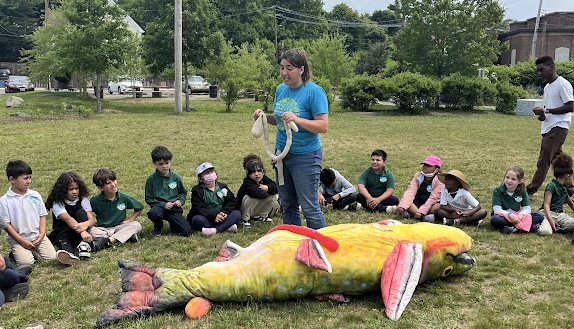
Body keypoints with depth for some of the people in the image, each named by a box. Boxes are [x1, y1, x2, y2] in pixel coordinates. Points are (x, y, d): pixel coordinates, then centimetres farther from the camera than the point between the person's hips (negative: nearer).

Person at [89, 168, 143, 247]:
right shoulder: (95, 201, -7)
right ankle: (127, 236, -31)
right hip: (102, 229, -1)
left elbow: (139, 208, 8)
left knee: (137, 225, -24)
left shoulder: (124, 197, -4)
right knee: (91, 230, -32)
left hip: (120, 227, 1)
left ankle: (107, 241, -34)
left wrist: (130, 219, -1)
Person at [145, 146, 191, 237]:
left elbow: (183, 192, 16)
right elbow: (148, 199, -1)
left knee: (187, 231, -14)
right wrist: (163, 205, -14)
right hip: (159, 207, -1)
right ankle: (158, 227, -1)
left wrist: (180, 201, -5)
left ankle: (172, 224, 21)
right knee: (153, 213, -39)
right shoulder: (151, 179, -3)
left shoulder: (176, 177, 2)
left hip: (174, 209, 2)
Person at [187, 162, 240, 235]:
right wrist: (214, 216, -27)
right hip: (206, 219, -3)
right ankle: (227, 226, -35)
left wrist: (225, 212, -19)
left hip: (221, 218, 3)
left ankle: (216, 230, -38)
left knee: (237, 213, -19)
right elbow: (199, 208, -13)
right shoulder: (197, 190, 0)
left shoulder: (222, 187, 12)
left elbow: (231, 201, 2)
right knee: (197, 219, -33)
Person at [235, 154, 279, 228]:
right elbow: (258, 193, -44)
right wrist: (265, 192, -22)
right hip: (242, 210, -6)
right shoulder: (247, 183, -27)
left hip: (256, 209, 6)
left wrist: (267, 188, -26)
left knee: (274, 196, -9)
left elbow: (277, 188, -8)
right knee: (251, 197, -36)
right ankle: (245, 219, -15)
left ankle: (259, 216, 4)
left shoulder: (265, 179, -5)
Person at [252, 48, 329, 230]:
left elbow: (323, 126, -18)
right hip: (281, 153, 7)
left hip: (305, 156, -7)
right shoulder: (281, 89, 8)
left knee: (309, 207, -2)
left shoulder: (314, 91, -13)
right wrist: (265, 116, -1)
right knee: (287, 206, 15)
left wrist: (297, 119, -29)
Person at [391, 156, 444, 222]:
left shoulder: (440, 180, -13)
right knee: (402, 201, -26)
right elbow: (410, 192, -15)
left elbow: (433, 198, -22)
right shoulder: (418, 176, -1)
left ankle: (411, 213, -36)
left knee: (439, 206, -37)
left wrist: (421, 211, -33)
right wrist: (402, 206, -32)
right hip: (418, 202, 3)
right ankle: (424, 217, -37)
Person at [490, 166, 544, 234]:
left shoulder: (522, 191, 1)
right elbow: (497, 209, -18)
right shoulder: (497, 190, -10)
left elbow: (527, 208, -3)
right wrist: (510, 215, -34)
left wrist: (521, 215, -25)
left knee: (540, 216, -13)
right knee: (494, 219, -38)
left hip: (517, 216, 3)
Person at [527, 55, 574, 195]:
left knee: (544, 160, -9)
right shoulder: (547, 87, 18)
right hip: (549, 128, 9)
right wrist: (543, 114, 2)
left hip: (558, 127, -9)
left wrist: (546, 111, -19)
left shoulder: (563, 84, -11)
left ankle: (532, 188, -7)